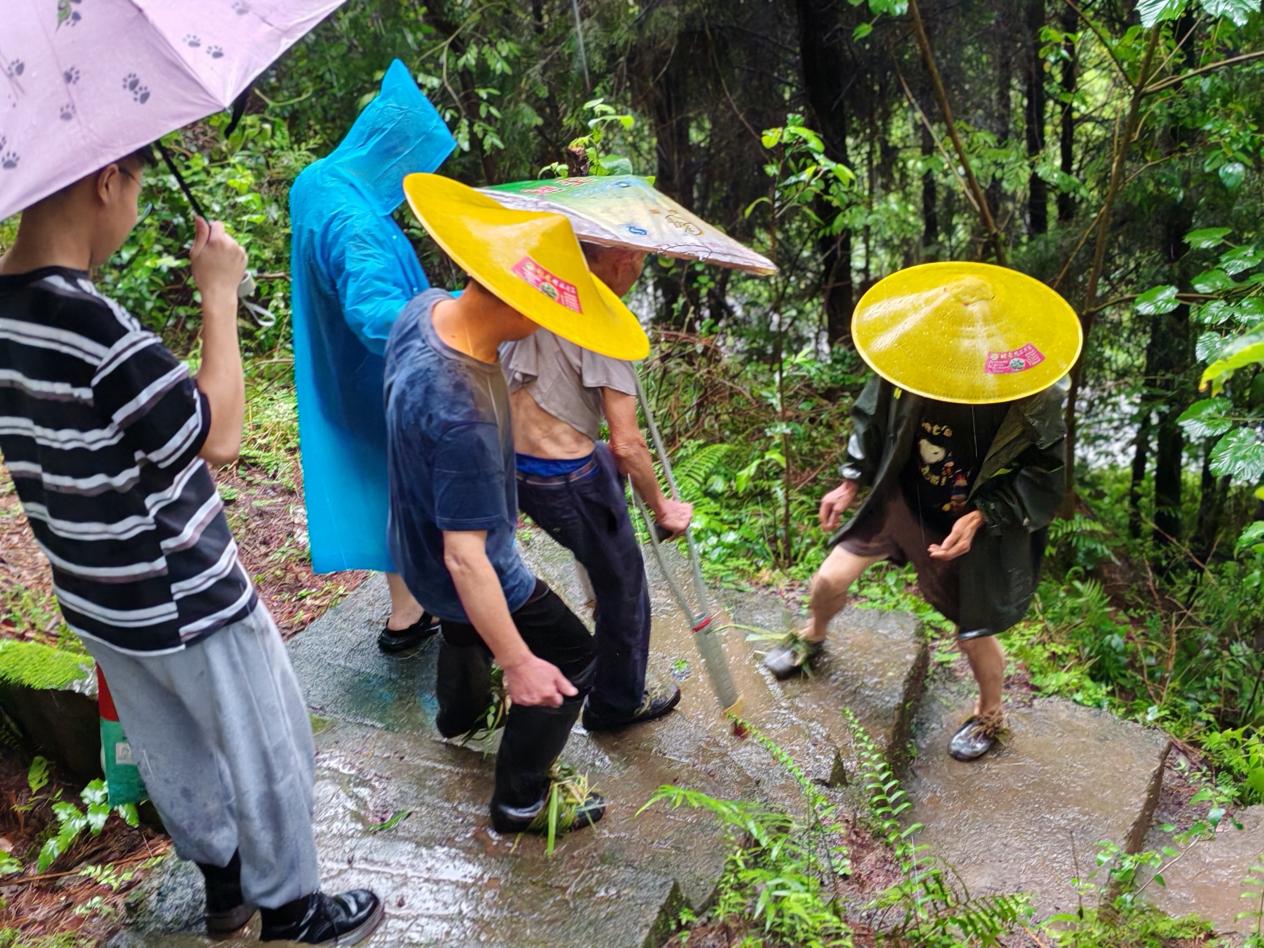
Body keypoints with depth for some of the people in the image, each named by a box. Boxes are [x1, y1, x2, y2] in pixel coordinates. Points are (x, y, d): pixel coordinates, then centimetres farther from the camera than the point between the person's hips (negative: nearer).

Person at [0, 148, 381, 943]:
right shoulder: (92, 326, -31)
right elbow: (219, 435, -23)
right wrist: (220, 294, -19)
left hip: (98, 598, 8)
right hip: (184, 600, -8)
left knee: (174, 755, 25)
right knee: (267, 756, 13)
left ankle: (223, 880, 45)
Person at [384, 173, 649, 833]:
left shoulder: (424, 309, -19)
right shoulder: (462, 420, -44)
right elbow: (466, 559, -37)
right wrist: (518, 664, -29)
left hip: (417, 544, 9)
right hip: (460, 578, -9)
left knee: (466, 627, 37)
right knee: (569, 662, 12)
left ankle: (459, 715, 68)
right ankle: (520, 803, 30)